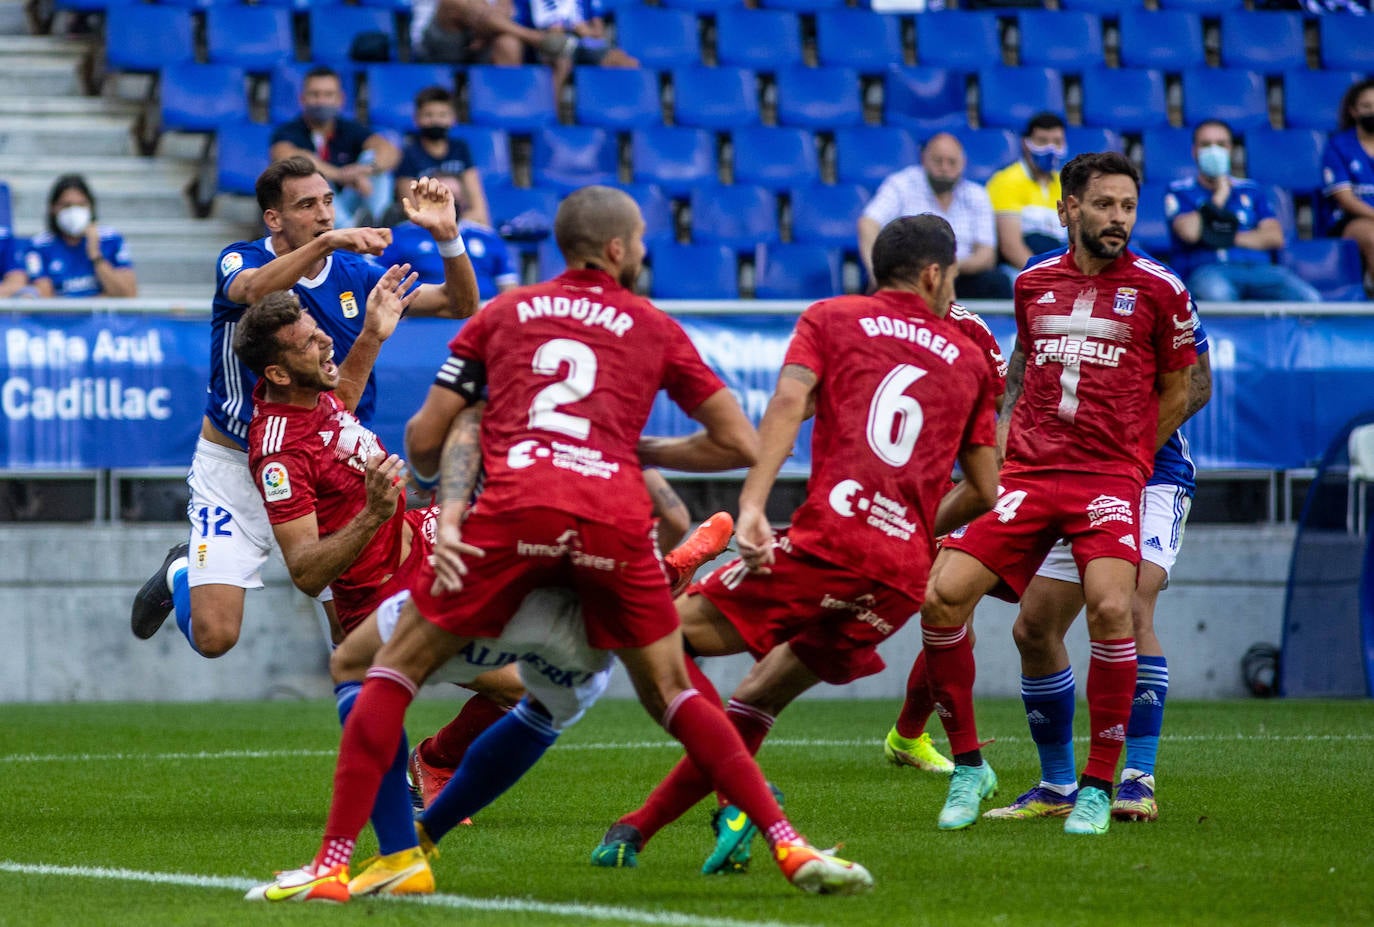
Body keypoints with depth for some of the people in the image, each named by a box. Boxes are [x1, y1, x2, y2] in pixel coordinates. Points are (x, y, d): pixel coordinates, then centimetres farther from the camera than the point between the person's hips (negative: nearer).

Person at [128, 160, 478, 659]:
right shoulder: (240, 261, -11)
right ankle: (181, 574, 26)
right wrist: (327, 242, -52)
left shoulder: (355, 274, -1)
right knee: (214, 636, -9)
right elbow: (254, 289, -37)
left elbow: (461, 305, -4)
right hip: (235, 465, -3)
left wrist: (446, 236, -22)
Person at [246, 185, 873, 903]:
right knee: (672, 694, 18)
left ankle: (331, 865, -2)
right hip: (614, 515, 1)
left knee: (394, 668, 10)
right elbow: (740, 444, 20)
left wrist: (448, 508, 41)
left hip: (515, 506, -1)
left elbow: (427, 434, 21)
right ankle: (790, 848, 7)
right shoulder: (655, 330, 22)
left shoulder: (504, 313, 23)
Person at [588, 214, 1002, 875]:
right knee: (761, 698, 16)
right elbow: (983, 490, 22)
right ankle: (639, 827, 3)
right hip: (904, 577, 5)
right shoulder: (969, 359, 23)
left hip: (829, 541, -5)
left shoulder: (830, 318, 15)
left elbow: (789, 403, -5)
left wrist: (751, 506, -15)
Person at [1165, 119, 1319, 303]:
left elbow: (1275, 236, 11)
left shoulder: (1251, 190, 27)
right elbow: (1190, 232, -4)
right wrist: (1220, 195, 9)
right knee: (1216, 294, -45)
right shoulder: (1179, 192, 17)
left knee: (1309, 299, -29)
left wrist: (1229, 239, -2)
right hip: (1208, 269, -4)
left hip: (1259, 269, 4)